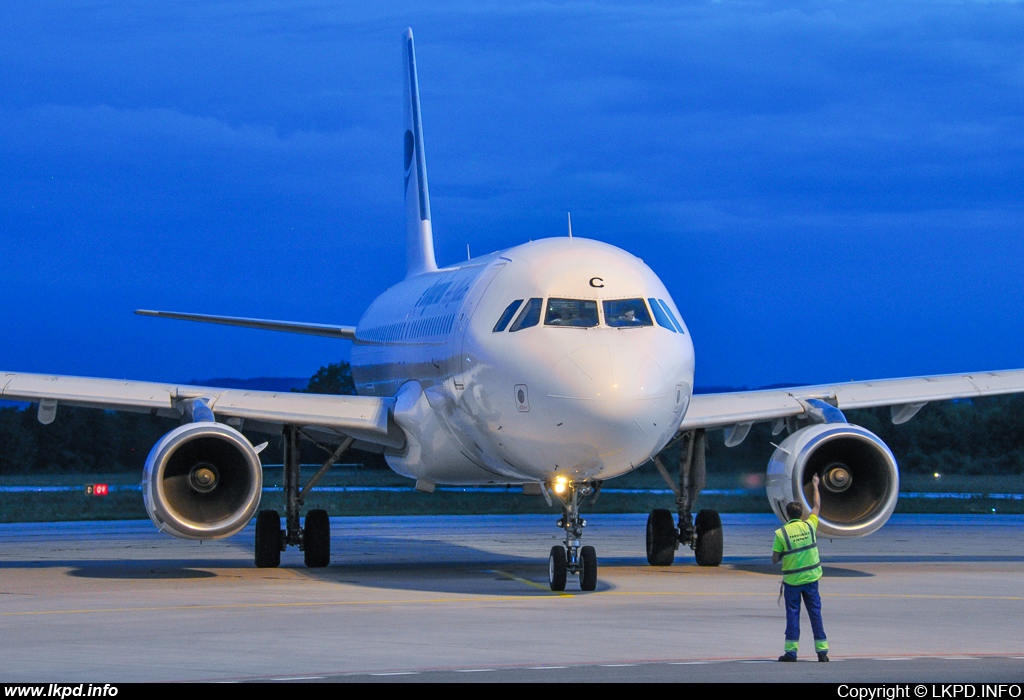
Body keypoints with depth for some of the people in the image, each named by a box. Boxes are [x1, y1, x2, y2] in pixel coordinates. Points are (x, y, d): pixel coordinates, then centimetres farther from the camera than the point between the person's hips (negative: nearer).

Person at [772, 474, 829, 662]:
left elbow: (774, 560, -6)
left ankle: (791, 651, 0)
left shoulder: (781, 533, -8)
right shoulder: (809, 526, -1)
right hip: (811, 578, 2)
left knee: (792, 614, 3)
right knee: (815, 613, 6)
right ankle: (822, 650, 5)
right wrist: (815, 486, 30)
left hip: (791, 580, -2)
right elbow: (817, 506, 17)